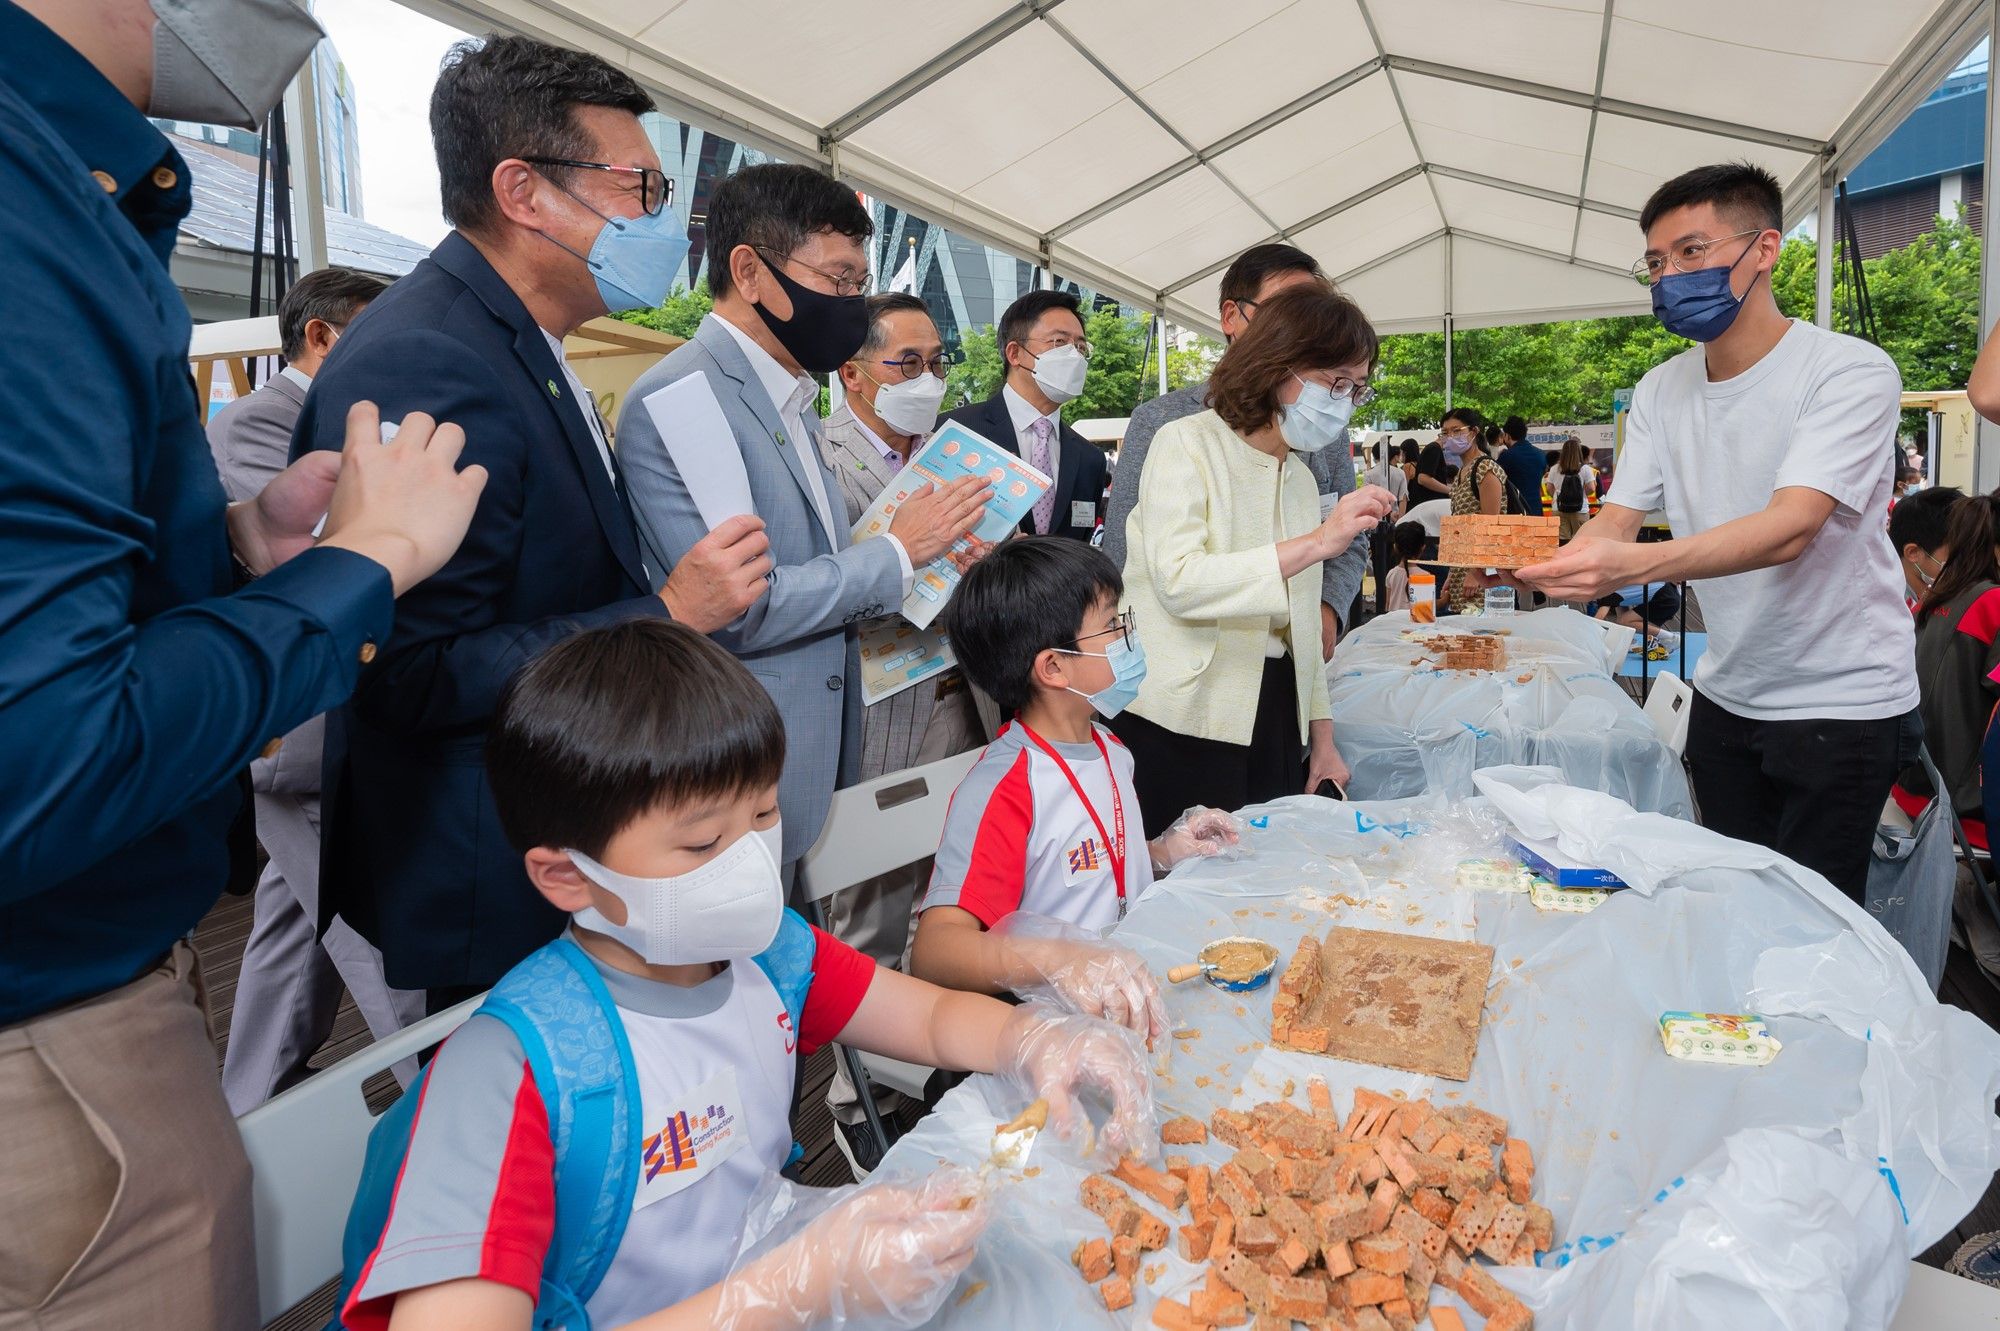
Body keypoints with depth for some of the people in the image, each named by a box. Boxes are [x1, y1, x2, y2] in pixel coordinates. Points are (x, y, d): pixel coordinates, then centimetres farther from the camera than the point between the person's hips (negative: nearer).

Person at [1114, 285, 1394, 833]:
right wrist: (1317, 542, -23)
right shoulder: (1187, 445, -6)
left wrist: (1322, 737, 15)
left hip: (1276, 721, 7)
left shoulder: (1302, 480, 17)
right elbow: (1177, 581, -21)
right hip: (1182, 726, -7)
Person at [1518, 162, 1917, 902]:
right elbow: (1617, 521, -5)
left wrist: (1634, 564, -49)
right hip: (1727, 694, 6)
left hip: (1844, 703, -5)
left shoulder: (1851, 372, -17)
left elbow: (1789, 530, -31)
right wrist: (1545, 563, -28)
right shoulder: (1662, 390, 2)